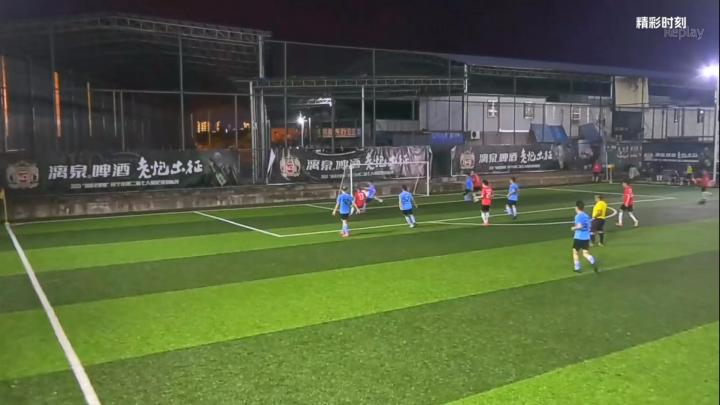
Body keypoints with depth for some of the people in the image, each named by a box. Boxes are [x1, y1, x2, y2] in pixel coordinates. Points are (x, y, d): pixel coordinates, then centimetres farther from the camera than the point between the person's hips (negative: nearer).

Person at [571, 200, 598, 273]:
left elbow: (579, 226, -25)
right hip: (586, 237, 6)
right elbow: (589, 226, 16)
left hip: (579, 237, -6)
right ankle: (593, 262, -21)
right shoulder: (586, 216, 11)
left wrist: (574, 228, -7)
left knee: (575, 252, 12)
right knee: (586, 253, 7)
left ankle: (577, 268, 17)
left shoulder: (578, 216, -12)